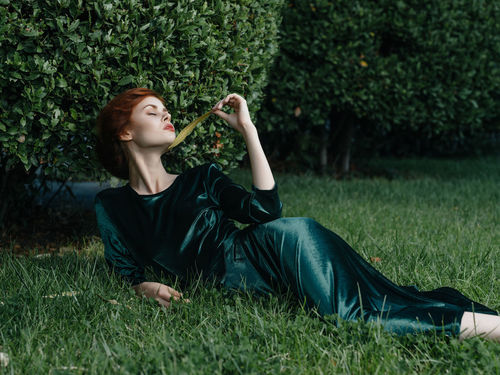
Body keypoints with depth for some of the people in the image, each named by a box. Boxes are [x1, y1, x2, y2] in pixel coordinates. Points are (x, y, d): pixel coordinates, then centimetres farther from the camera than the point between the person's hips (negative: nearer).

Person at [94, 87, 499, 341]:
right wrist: (147, 288, -11)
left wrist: (248, 129, 4)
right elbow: (127, 274, 13)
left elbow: (266, 208, 4)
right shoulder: (112, 206, 15)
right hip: (225, 278, -2)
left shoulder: (201, 179, 19)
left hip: (251, 252, 2)